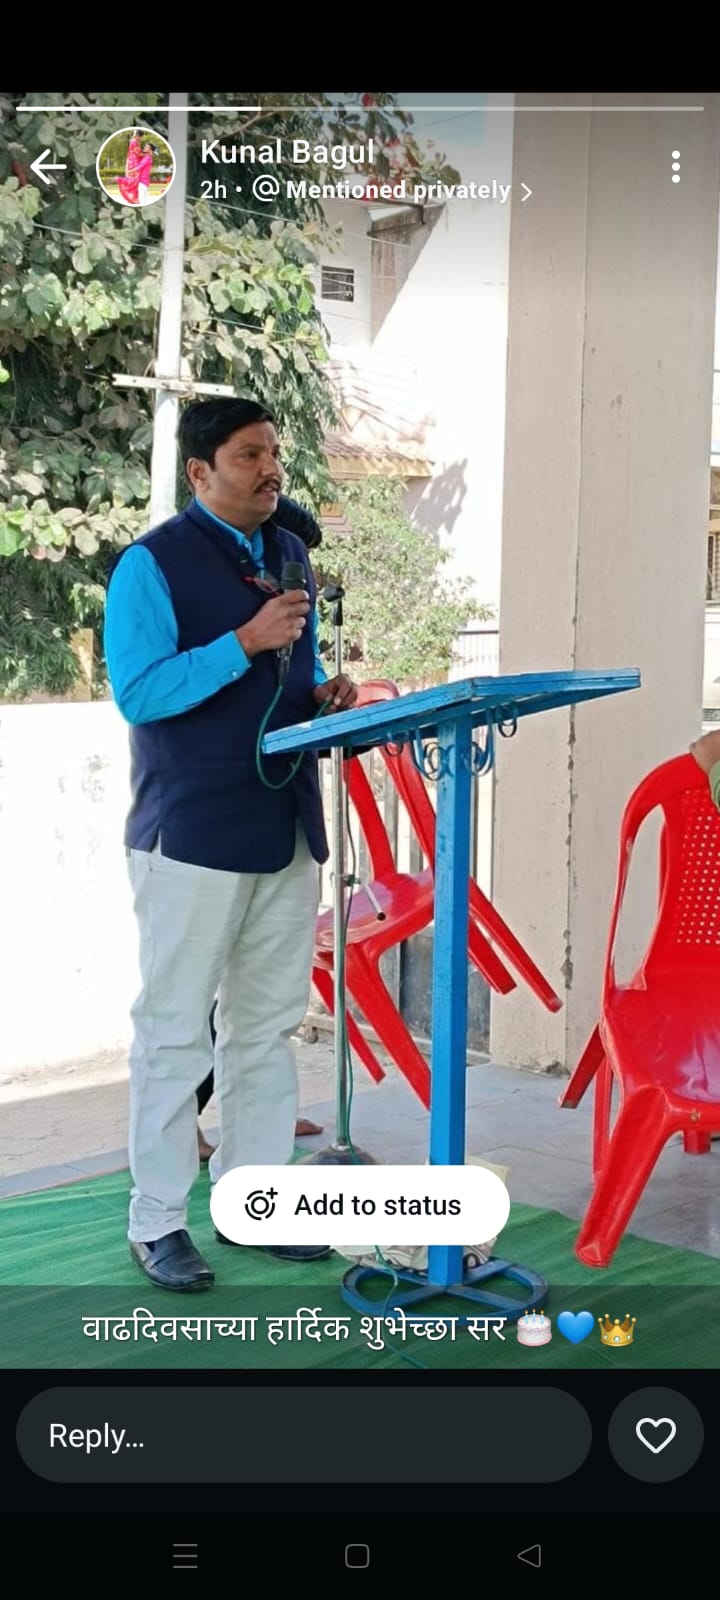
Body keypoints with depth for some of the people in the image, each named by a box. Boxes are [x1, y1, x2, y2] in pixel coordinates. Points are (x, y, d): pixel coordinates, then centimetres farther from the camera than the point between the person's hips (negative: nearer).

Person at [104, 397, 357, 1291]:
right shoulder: (153, 564, -9)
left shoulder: (289, 553, 13)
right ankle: (157, 1222, 12)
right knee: (174, 1031, 1)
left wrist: (323, 693, 1)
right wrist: (246, 645, -22)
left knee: (268, 1023, 13)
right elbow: (136, 693, -16)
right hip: (192, 836, -7)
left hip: (287, 828, 7)